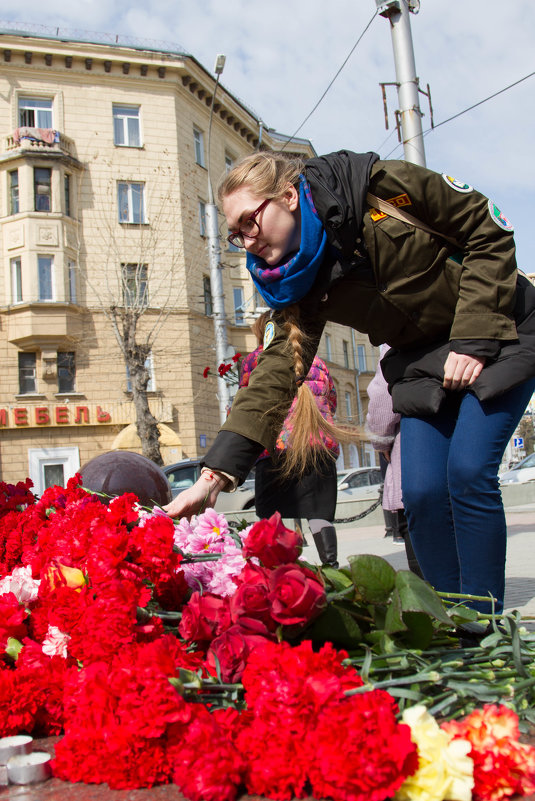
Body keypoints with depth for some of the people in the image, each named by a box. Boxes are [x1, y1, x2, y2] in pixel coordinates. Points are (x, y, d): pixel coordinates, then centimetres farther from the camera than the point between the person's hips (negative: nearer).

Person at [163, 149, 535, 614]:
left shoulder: (383, 185, -21)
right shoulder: (298, 279, -8)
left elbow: (489, 232, -13)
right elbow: (279, 367, -17)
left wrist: (474, 339, -21)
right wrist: (215, 475, -26)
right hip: (421, 363, 4)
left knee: (468, 471, -18)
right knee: (421, 492, -9)